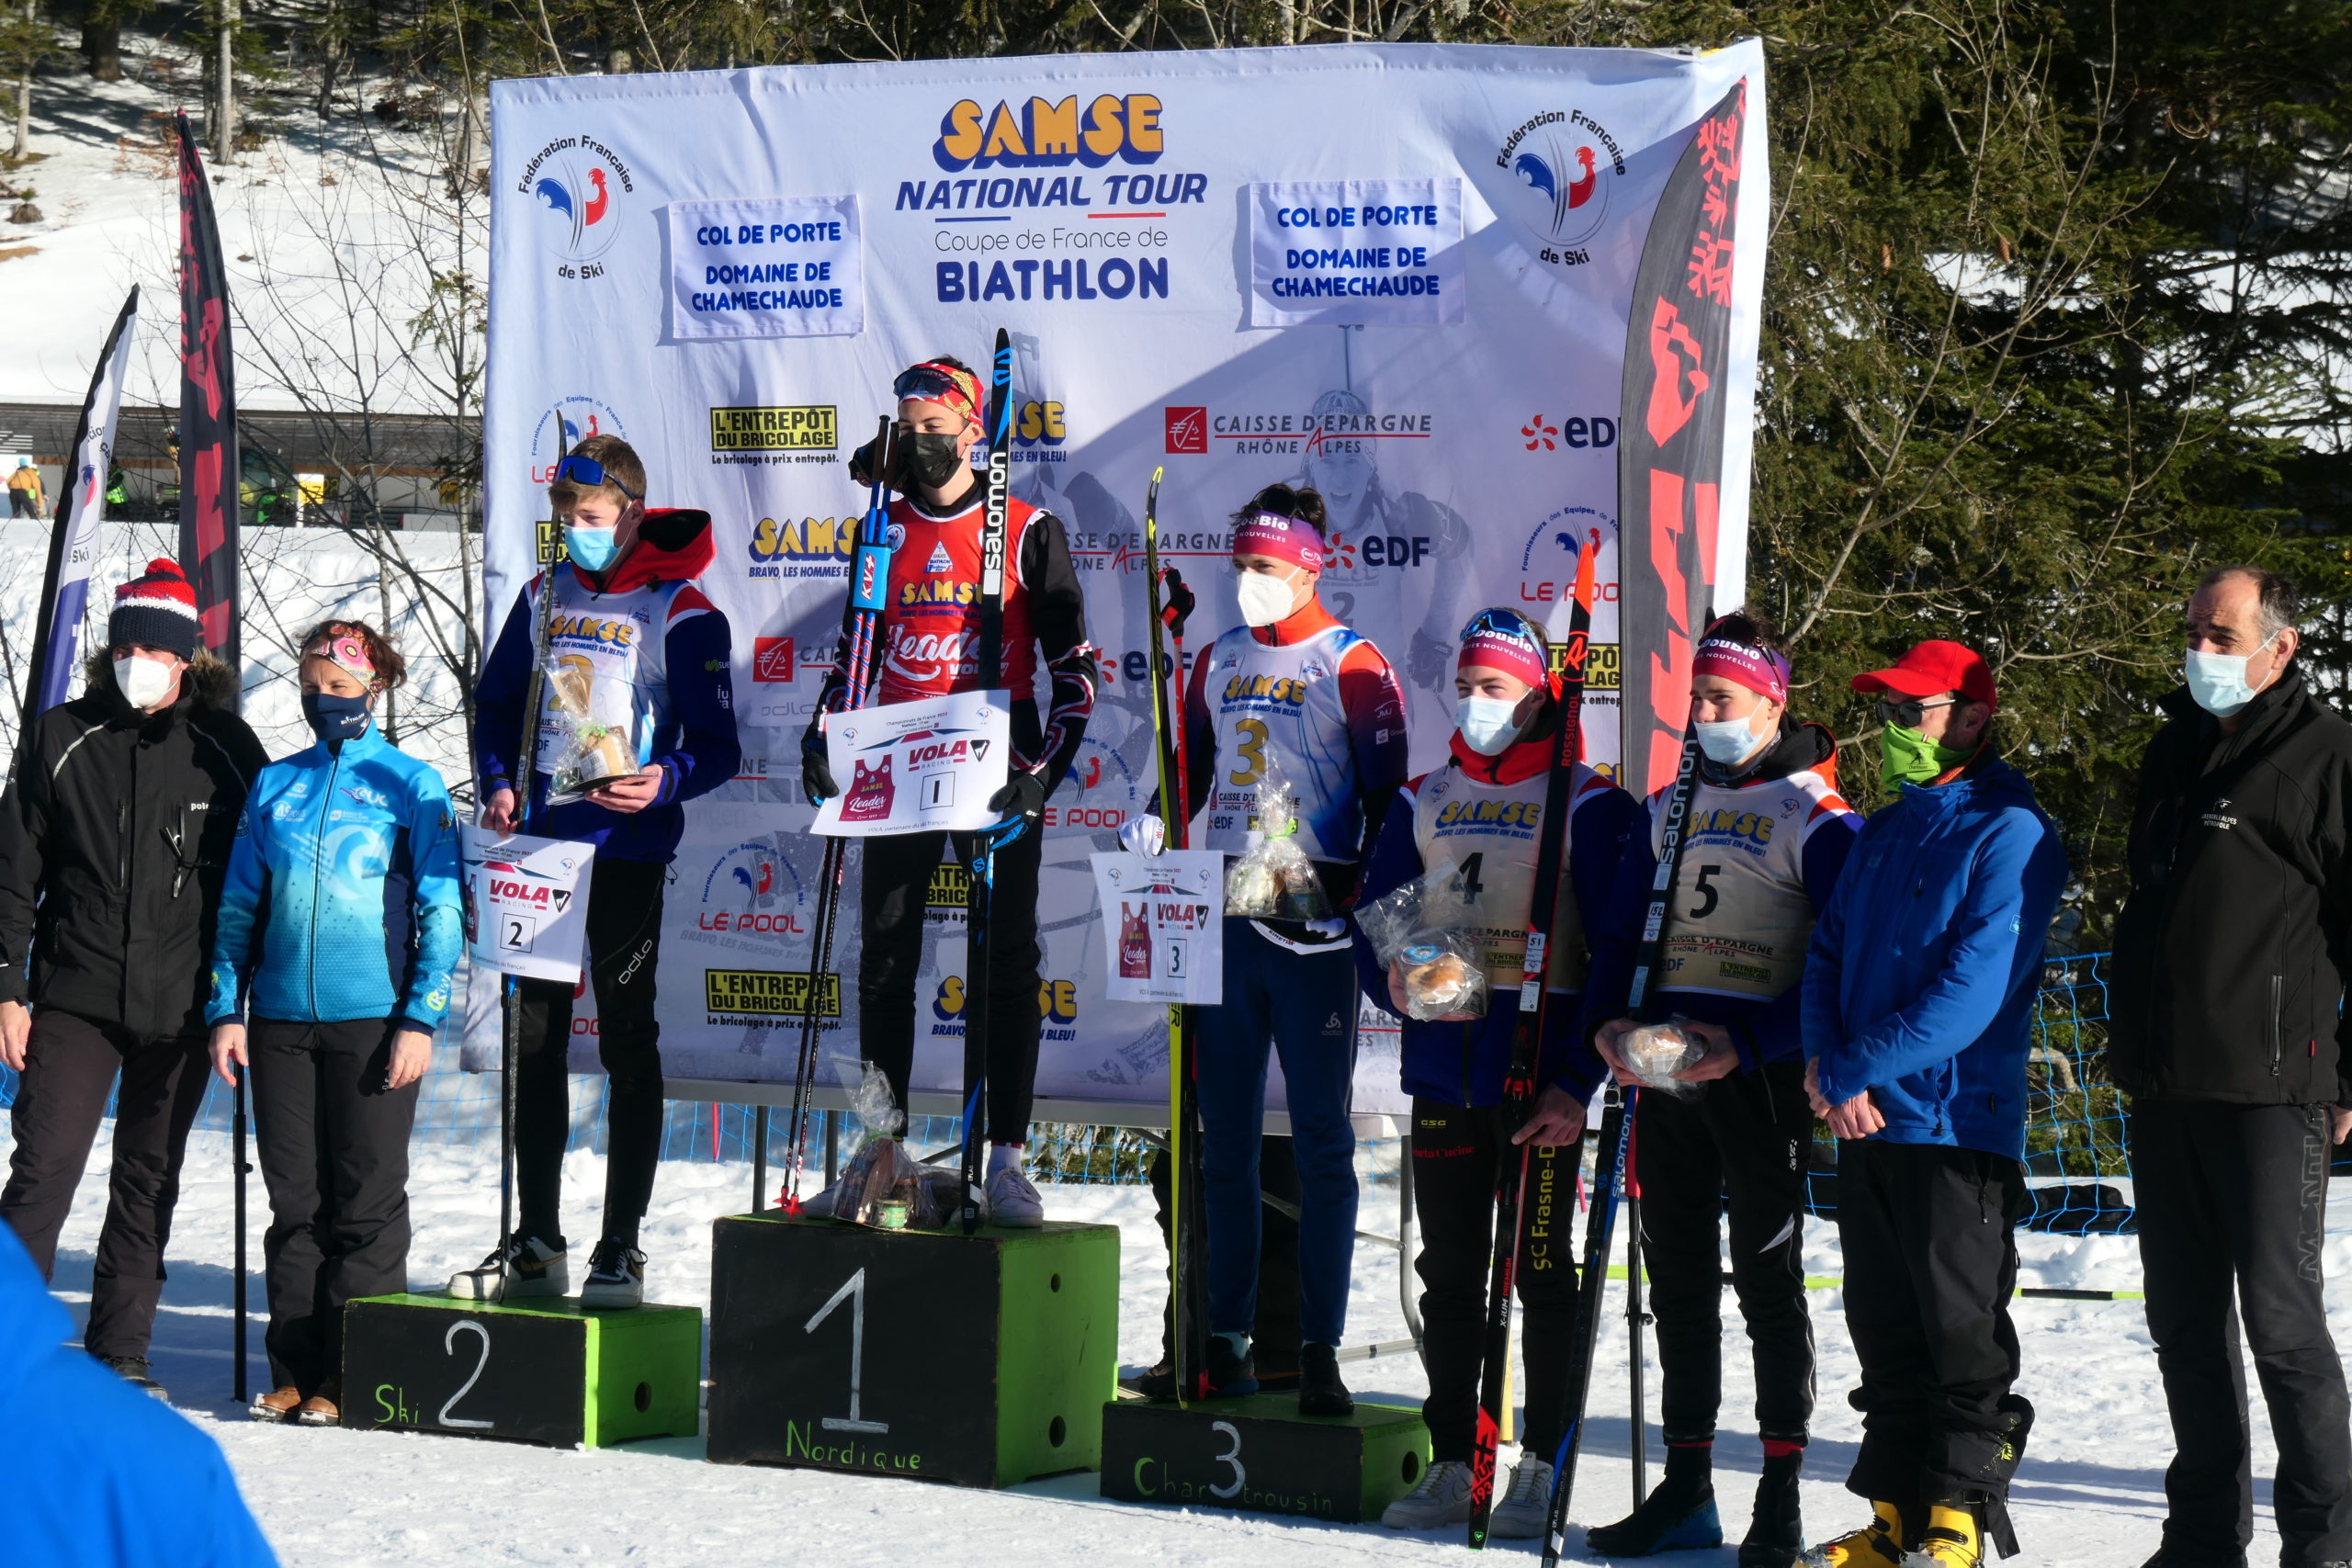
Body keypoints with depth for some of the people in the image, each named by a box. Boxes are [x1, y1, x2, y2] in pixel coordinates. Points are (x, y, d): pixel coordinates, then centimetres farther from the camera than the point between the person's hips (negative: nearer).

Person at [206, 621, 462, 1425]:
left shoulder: (411, 785, 2)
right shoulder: (275, 785, 12)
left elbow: (442, 911, 0)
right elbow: (238, 907, 14)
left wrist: (422, 1019, -8)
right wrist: (225, 1009, 5)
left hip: (373, 1019, -3)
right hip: (281, 1019, 3)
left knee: (366, 1200, -1)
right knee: (294, 1201, 6)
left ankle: (354, 1374, 5)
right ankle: (294, 1367, 11)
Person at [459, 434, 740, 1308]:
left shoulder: (681, 613, -7)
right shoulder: (545, 598, 10)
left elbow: (718, 748, -8)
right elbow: (497, 703, 19)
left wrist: (665, 782, -27)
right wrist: (498, 786, 2)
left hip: (628, 852, -6)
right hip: (543, 844, 6)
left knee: (627, 1042, -2)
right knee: (536, 1039, 10)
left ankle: (621, 1250, 3)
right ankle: (535, 1244, 19)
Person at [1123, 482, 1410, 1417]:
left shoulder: (1352, 665, -3)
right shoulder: (1219, 661, 14)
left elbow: (1386, 795, -5)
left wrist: (1352, 894, -16)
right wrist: (1157, 827, 3)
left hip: (1311, 918, -6)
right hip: (1223, 911, 6)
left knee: (1320, 1139, -2)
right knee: (1223, 1137, 8)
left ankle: (1318, 1349, 0)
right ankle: (1225, 1337, 14)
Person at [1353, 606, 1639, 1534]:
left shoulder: (1587, 805, -3)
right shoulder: (1424, 802, 13)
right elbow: (1376, 918, 18)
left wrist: (1579, 1080, -13)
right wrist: (1393, 977, -6)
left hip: (1540, 1073, -5)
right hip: (1444, 1064, 5)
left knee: (1541, 1273, 1)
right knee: (1448, 1273, 8)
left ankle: (1541, 1468, 8)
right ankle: (1451, 1465, 15)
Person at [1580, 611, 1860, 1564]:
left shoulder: (1816, 816, -5)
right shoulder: (1671, 807, 15)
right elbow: (1619, 928, 18)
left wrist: (1747, 1045, -21)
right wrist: (1610, 1022, -1)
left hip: (1761, 1075, -6)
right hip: (1665, 1069, 6)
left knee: (1768, 1279, -3)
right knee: (1678, 1278, 9)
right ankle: (1686, 1486, 17)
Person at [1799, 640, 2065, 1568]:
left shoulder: (2009, 835, -10)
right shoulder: (1884, 835, 16)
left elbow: (1972, 992, -19)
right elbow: (1827, 954, 15)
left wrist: (1852, 1069, -16)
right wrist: (1826, 1060, -5)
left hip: (1958, 1125, -8)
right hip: (1866, 1126, 8)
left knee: (1963, 1337, -1)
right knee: (1886, 1333, 11)